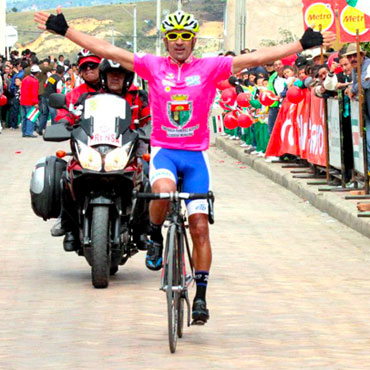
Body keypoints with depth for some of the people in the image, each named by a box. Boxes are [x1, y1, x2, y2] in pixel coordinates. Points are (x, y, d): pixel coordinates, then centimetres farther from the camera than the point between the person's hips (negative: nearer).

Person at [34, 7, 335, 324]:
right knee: (163, 190, -35)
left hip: (196, 154, 1)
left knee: (200, 228, -2)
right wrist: (64, 30, -4)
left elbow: (257, 58, -4)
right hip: (163, 150, -1)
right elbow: (105, 50, 0)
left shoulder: (210, 68, 0)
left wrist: (303, 44, -9)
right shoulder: (152, 66, 2)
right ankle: (155, 237, -4)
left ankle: (201, 295, 10)